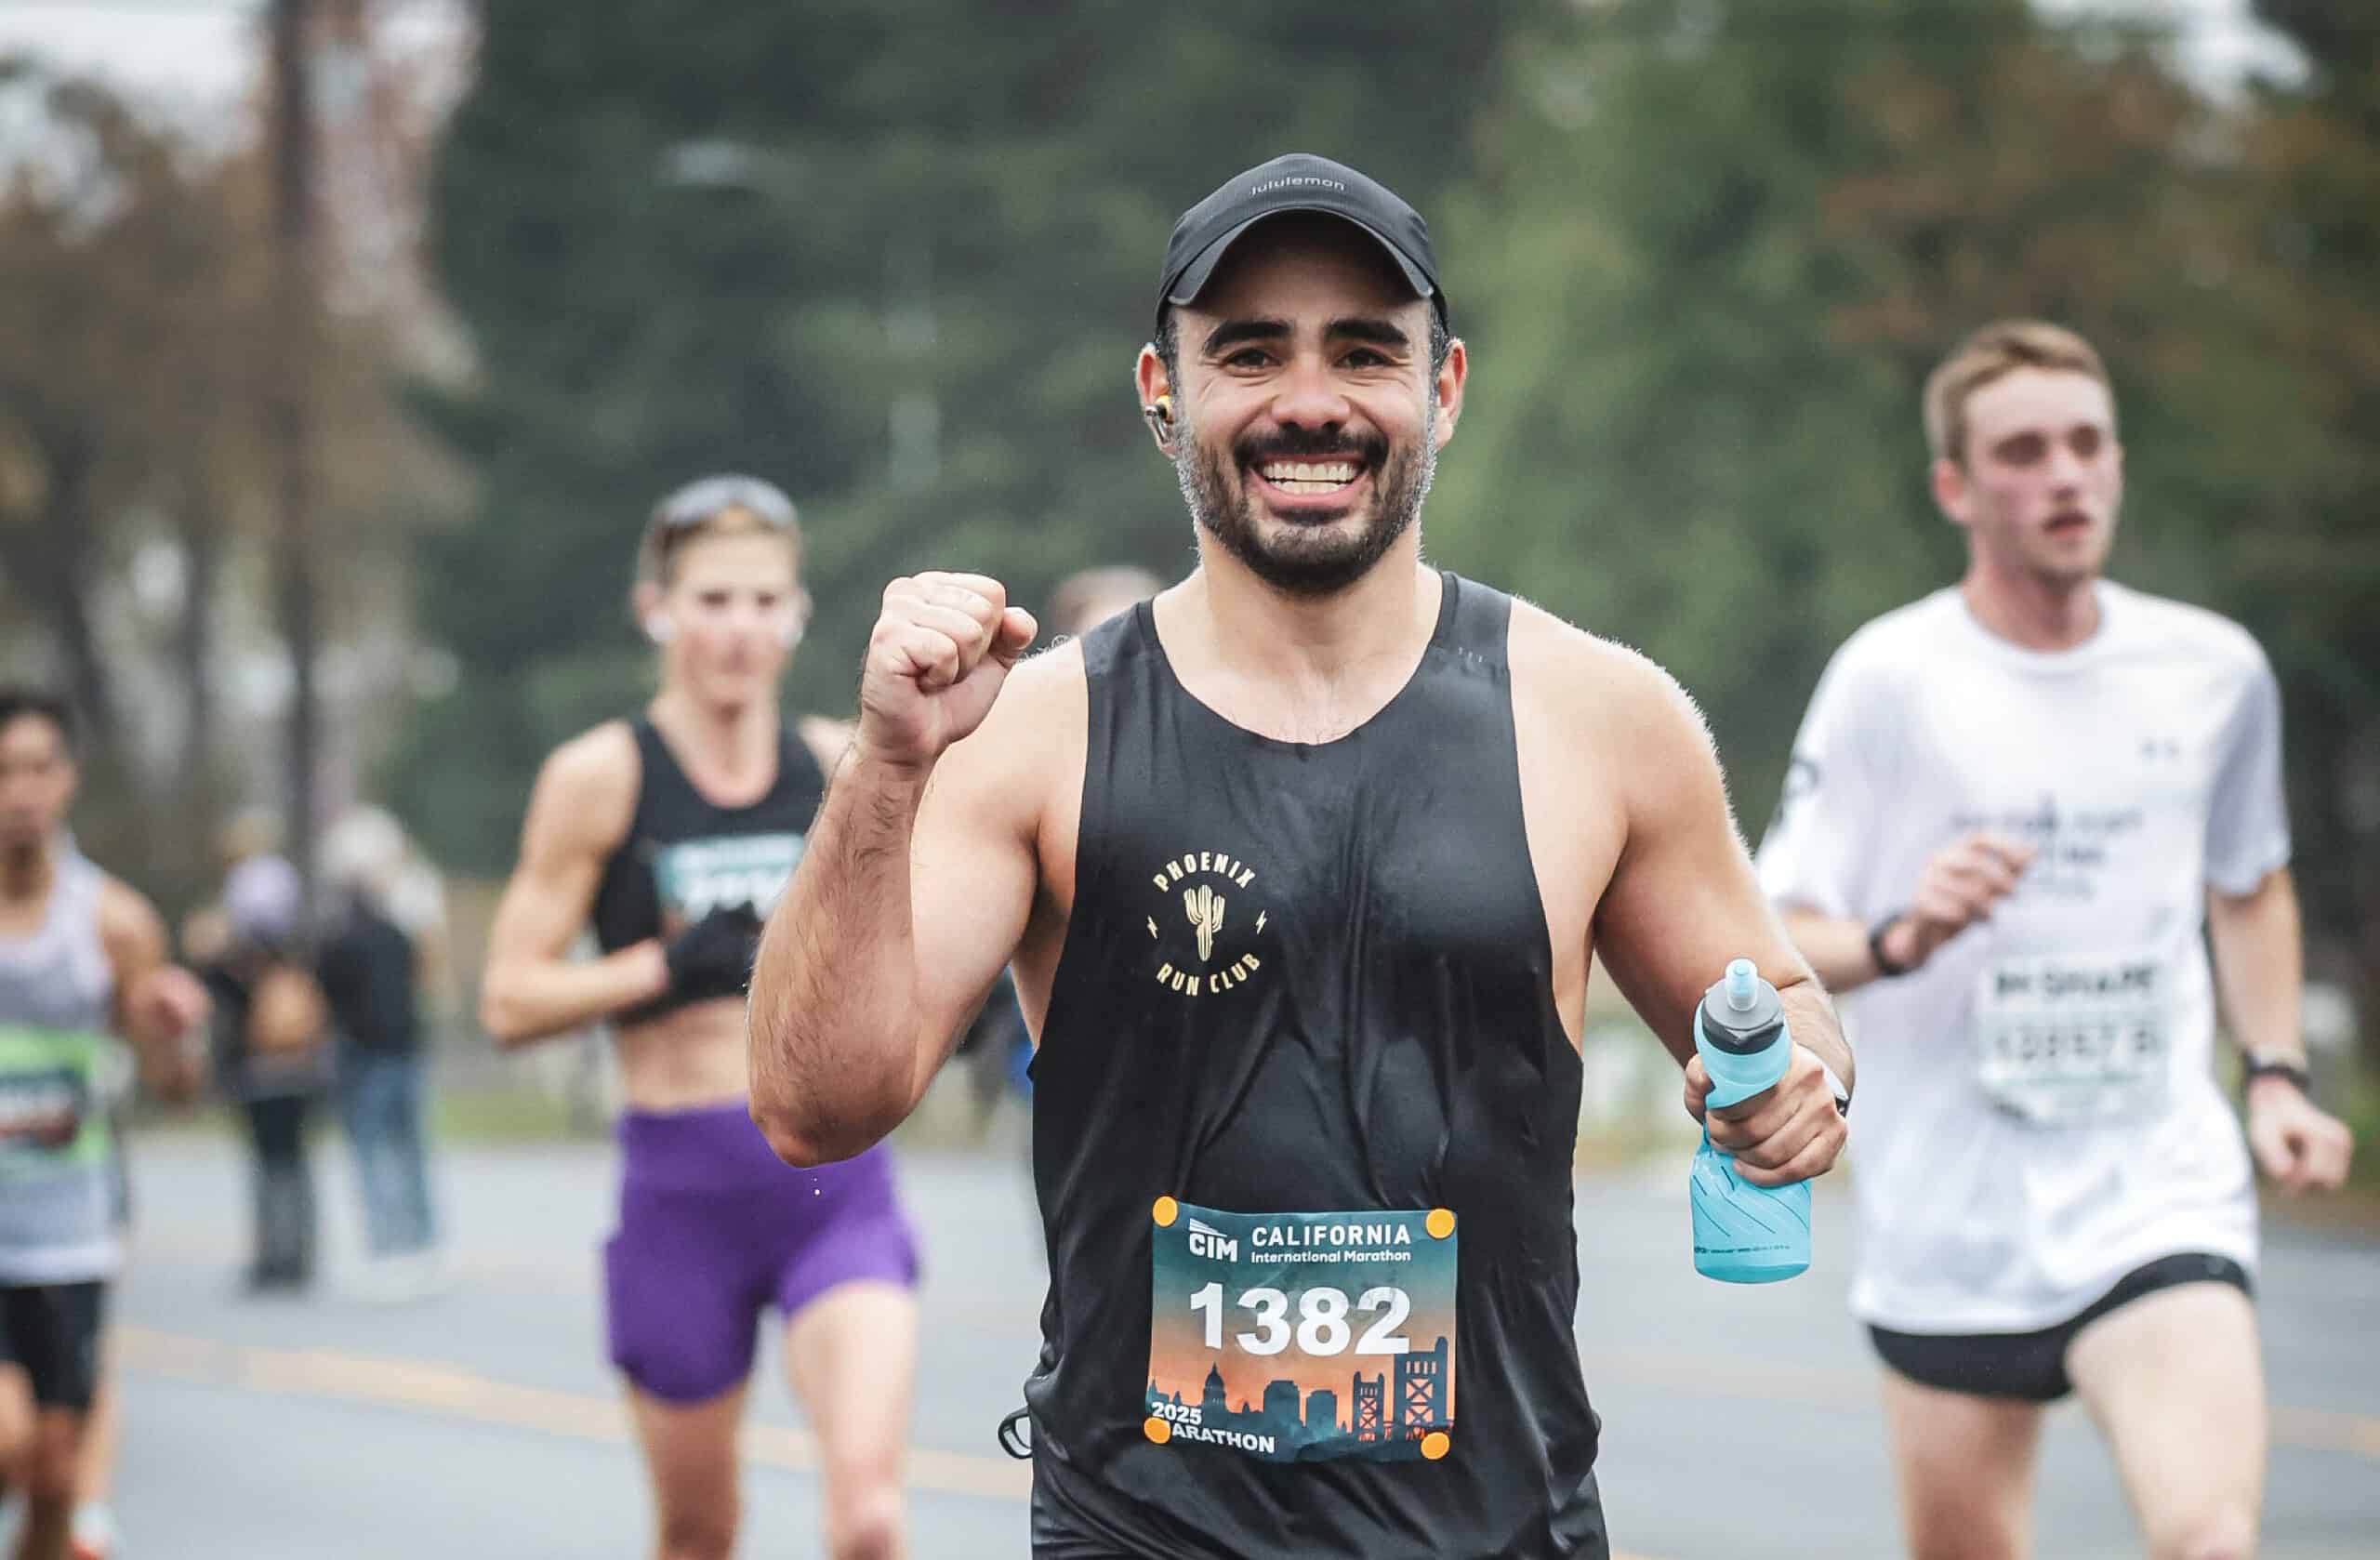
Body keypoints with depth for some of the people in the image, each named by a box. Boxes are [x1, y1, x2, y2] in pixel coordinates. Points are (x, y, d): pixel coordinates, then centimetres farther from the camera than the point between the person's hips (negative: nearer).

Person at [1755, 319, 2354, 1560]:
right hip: (1949, 1216, -1)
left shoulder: (2214, 671, 6)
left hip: (2162, 1192, 1)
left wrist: (2275, 1073, 11)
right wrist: (1899, 938, -23)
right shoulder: (1889, 677, -4)